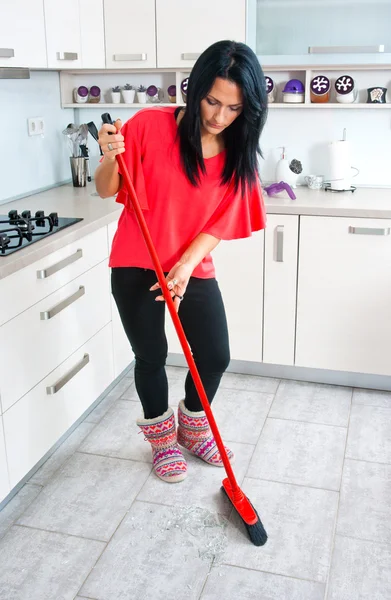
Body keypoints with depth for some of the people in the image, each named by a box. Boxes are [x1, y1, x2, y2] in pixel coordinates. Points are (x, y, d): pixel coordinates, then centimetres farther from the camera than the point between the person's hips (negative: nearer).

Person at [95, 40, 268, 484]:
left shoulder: (238, 152, -4)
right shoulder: (150, 125, -15)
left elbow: (219, 222, -5)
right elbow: (107, 190, -9)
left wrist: (185, 266, -19)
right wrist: (110, 157, -31)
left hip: (194, 270, 3)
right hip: (136, 267, -3)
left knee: (216, 356, 5)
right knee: (151, 357, 8)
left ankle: (193, 428, 35)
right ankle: (162, 439, 35)